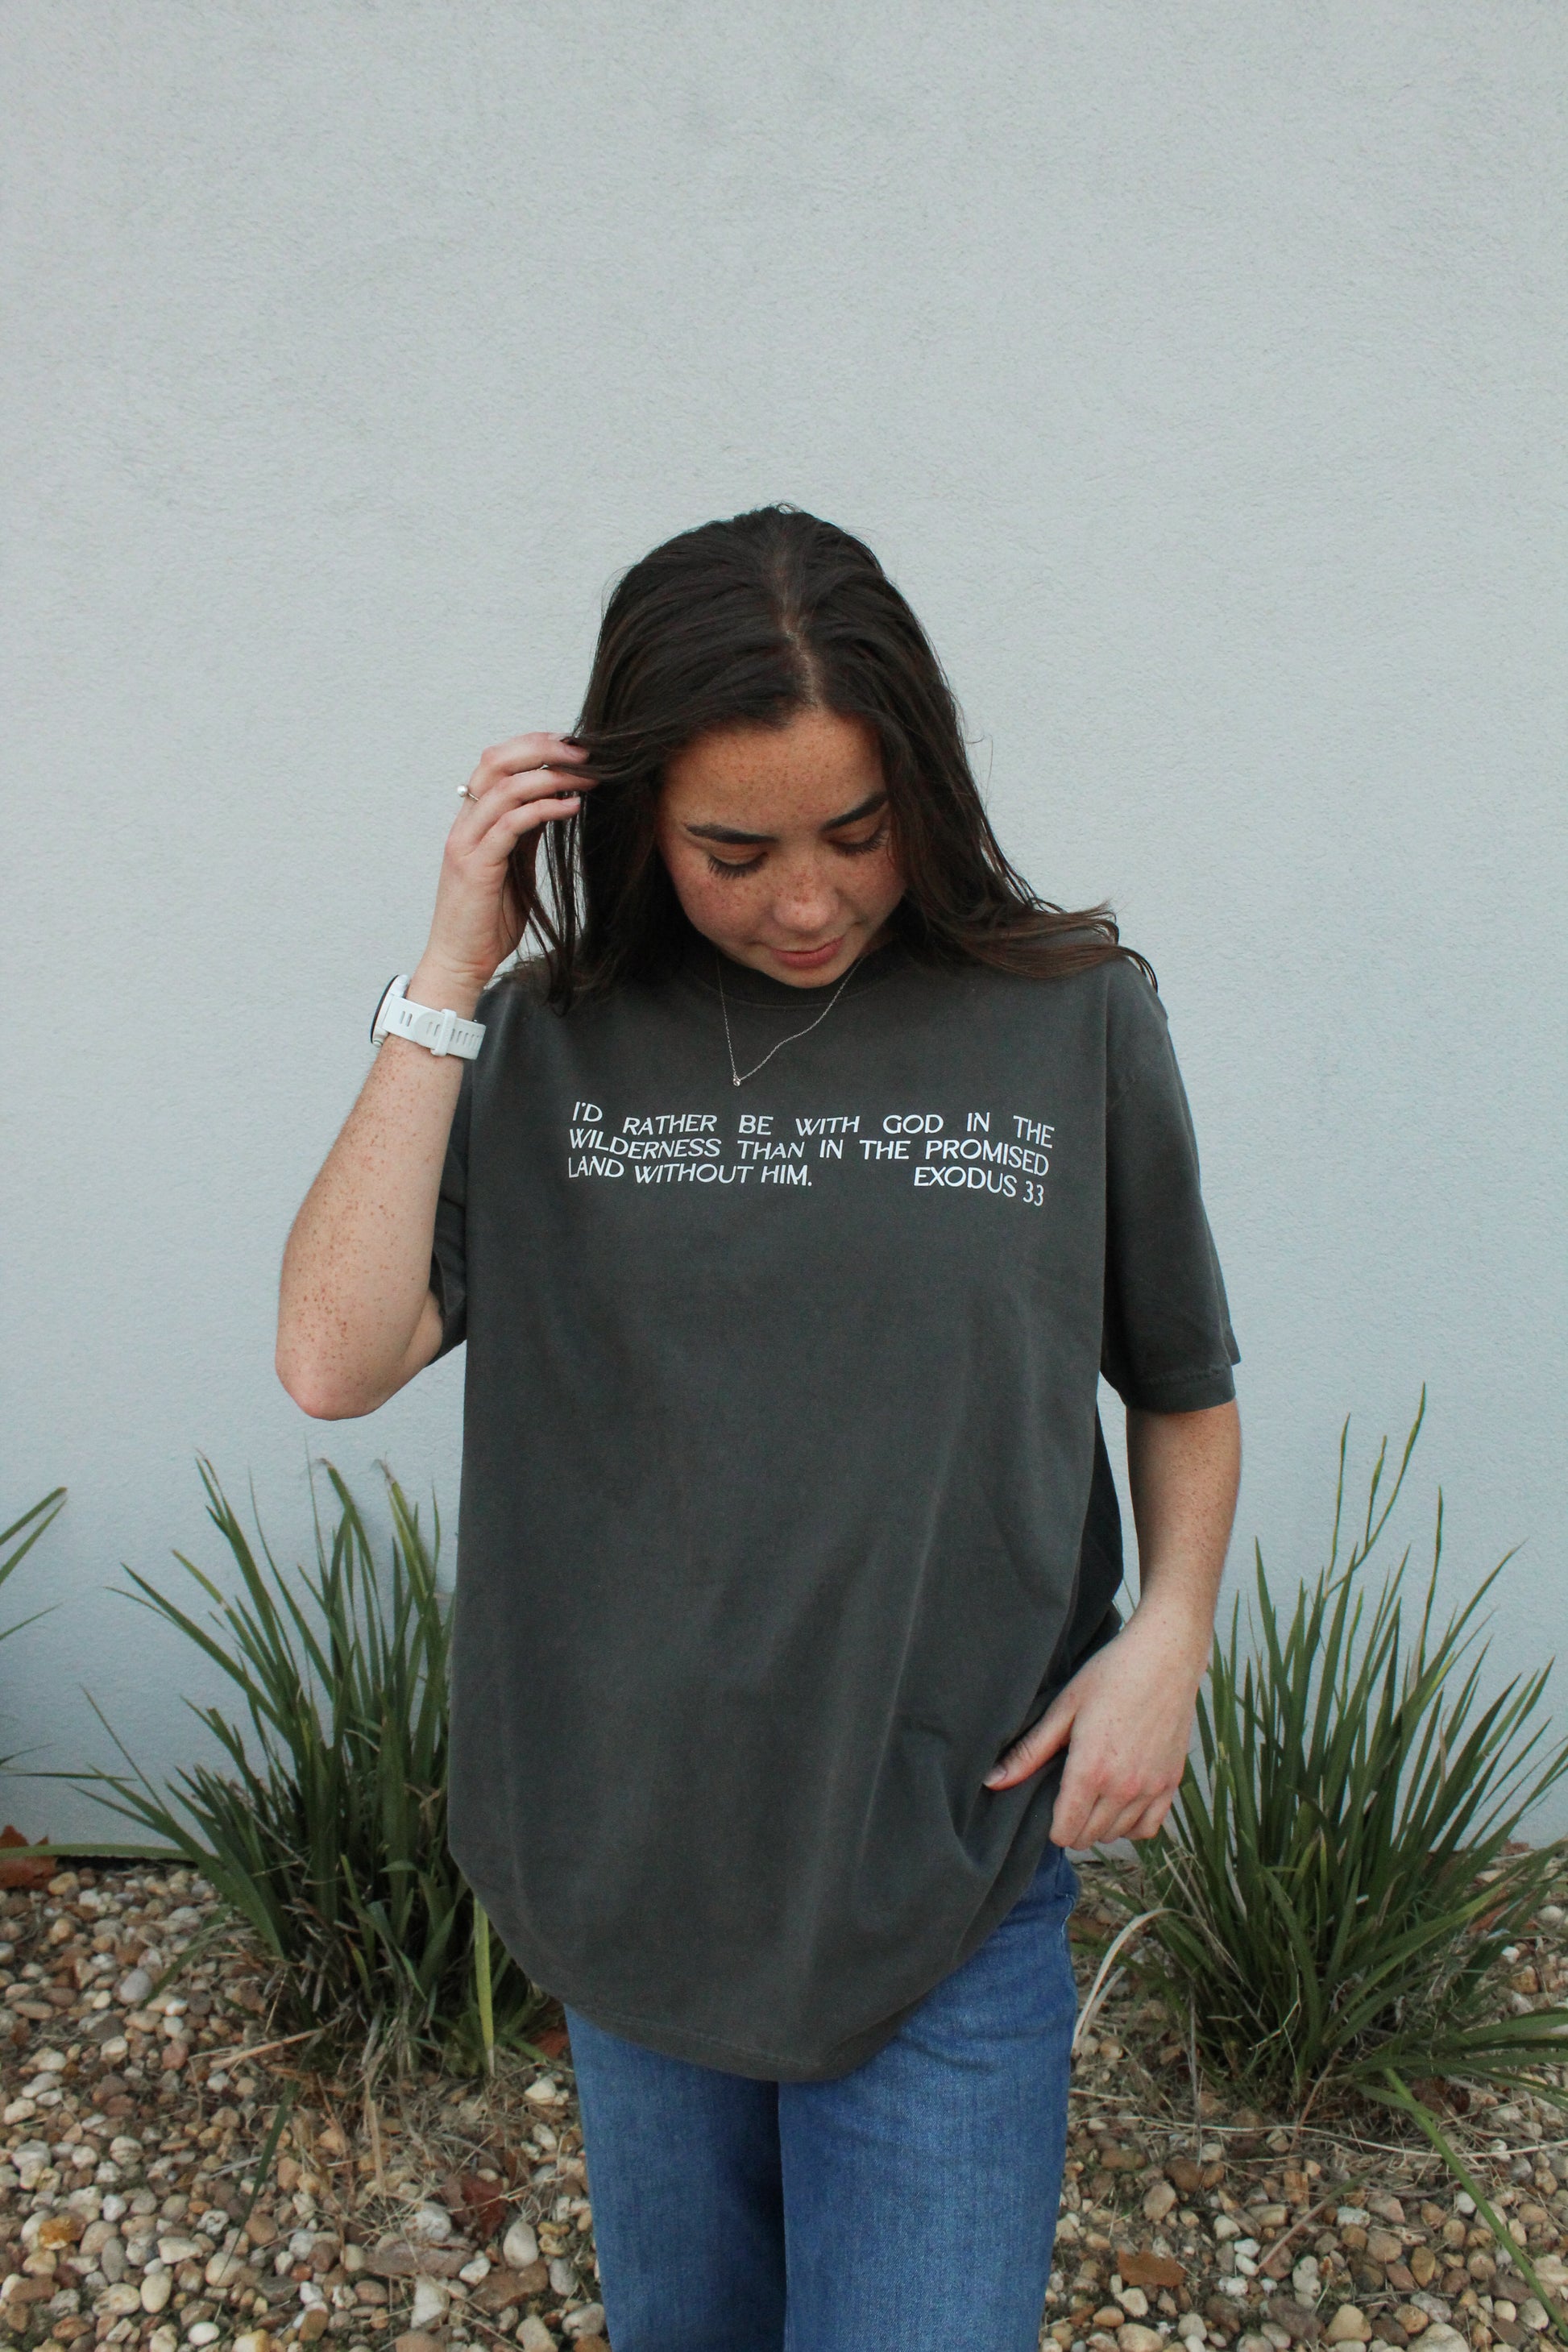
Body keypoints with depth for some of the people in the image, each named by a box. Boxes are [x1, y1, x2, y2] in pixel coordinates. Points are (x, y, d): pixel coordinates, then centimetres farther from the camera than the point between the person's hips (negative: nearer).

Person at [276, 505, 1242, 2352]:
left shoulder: (1077, 1023, -8)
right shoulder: (553, 1044, -6)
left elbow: (1183, 1388, 5)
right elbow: (333, 1358, -17)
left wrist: (1169, 1632, -11)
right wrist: (449, 982, -17)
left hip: (949, 1876, -2)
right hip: (634, 1862, 3)